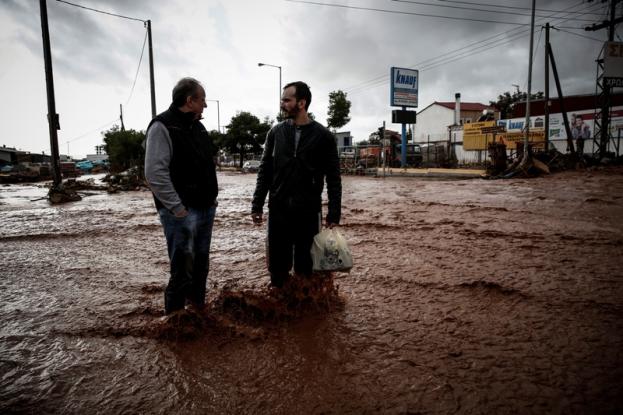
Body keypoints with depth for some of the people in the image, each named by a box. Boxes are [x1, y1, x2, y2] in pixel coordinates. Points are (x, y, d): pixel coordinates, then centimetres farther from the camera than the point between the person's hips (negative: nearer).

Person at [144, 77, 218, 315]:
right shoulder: (162, 126, -11)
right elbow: (155, 173, -19)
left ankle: (198, 308, 30)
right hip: (181, 212, -8)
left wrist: (212, 197, 12)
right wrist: (177, 208, -19)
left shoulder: (197, 126, 15)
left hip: (206, 209, 8)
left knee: (201, 264, 15)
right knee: (183, 268, -4)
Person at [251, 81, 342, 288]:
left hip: (308, 211, -2)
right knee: (278, 266, 10)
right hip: (278, 210, 3)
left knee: (305, 266, 8)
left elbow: (333, 177, -2)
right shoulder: (275, 132, 5)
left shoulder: (323, 136, -3)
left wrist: (334, 213, -5)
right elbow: (264, 171, 7)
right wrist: (257, 205, 2)